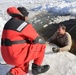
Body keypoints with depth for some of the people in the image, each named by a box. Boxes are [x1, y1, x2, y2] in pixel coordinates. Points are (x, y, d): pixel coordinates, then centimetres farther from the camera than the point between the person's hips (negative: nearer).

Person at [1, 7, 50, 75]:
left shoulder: (9, 23, 14)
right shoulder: (24, 24, -13)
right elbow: (36, 38, -4)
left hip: (7, 55, 9)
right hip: (17, 55, -9)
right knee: (41, 46, 5)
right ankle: (36, 67, 15)